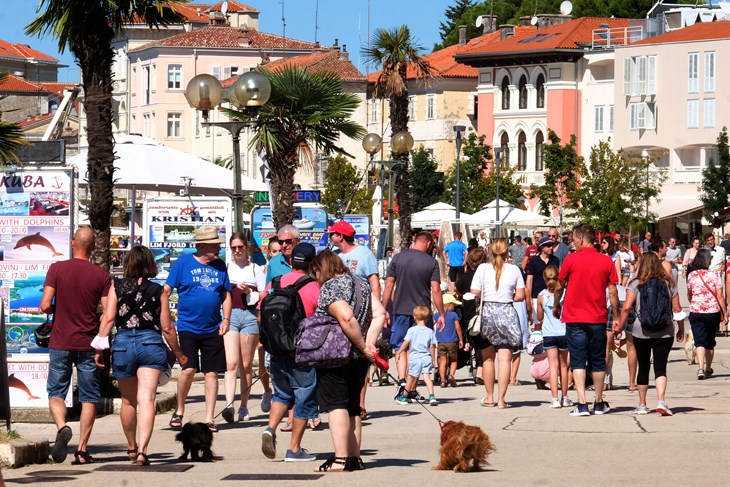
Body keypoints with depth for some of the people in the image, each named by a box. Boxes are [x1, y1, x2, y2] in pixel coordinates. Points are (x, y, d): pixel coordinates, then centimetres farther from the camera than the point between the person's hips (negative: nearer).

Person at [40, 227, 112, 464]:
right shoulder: (101, 275, -3)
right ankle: (82, 449, 4)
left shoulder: (57, 269, -5)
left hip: (60, 342, 0)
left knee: (56, 393, 10)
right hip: (88, 344, 0)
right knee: (88, 398, 8)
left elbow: (45, 306, -9)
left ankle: (62, 427, -18)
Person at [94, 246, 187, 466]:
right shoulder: (157, 291, 2)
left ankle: (132, 448, 33)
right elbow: (167, 328, 3)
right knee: (146, 400, -8)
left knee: (128, 401, 18)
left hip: (123, 343, 1)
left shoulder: (117, 286, 2)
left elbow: (109, 317, -7)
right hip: (151, 344, -1)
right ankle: (142, 450, -22)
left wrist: (100, 346, -4)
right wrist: (178, 353, 16)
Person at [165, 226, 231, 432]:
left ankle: (209, 419, 9)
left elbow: (226, 295, 16)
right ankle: (179, 411, 9)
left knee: (211, 373, 2)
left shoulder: (220, 266, 9)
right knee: (189, 369, -13)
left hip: (213, 330, 4)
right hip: (188, 327, -4)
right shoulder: (183, 262, -2)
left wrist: (226, 318, 3)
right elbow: (166, 291, 0)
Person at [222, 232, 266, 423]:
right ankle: (229, 404, -26)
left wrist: (249, 292, -10)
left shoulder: (256, 270, 10)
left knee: (246, 365, 5)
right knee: (231, 363, -14)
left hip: (249, 316, 0)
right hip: (229, 315, 0)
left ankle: (244, 406, 13)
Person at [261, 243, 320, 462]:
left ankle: (270, 428, -2)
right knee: (304, 399, 7)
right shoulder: (314, 288, -10)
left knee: (282, 393, 21)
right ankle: (294, 449, 8)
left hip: (278, 351, 4)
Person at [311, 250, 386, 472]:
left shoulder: (329, 288, -13)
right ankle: (354, 458, 14)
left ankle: (340, 459, -14)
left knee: (335, 405, -7)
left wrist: (363, 346, -17)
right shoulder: (361, 283, 13)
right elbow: (379, 314, 6)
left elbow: (346, 318, -26)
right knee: (352, 406, 14)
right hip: (358, 360, 8)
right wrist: (369, 343, -3)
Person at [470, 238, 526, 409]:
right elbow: (520, 296, -1)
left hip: (487, 312, 1)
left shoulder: (483, 268, -2)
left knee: (488, 358, 14)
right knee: (505, 358, -1)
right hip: (507, 313, -1)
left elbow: (475, 293, -4)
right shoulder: (514, 269, -1)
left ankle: (489, 397, 20)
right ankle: (501, 399, -5)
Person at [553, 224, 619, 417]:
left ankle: (582, 404, -10)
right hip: (598, 319, 2)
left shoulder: (571, 259, -6)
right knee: (598, 362, 13)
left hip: (575, 318, -2)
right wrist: (616, 316, 11)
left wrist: (556, 306, 23)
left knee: (578, 361, 0)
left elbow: (559, 287, 5)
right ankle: (599, 404, 21)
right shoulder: (606, 261, -1)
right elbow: (612, 291, 0)